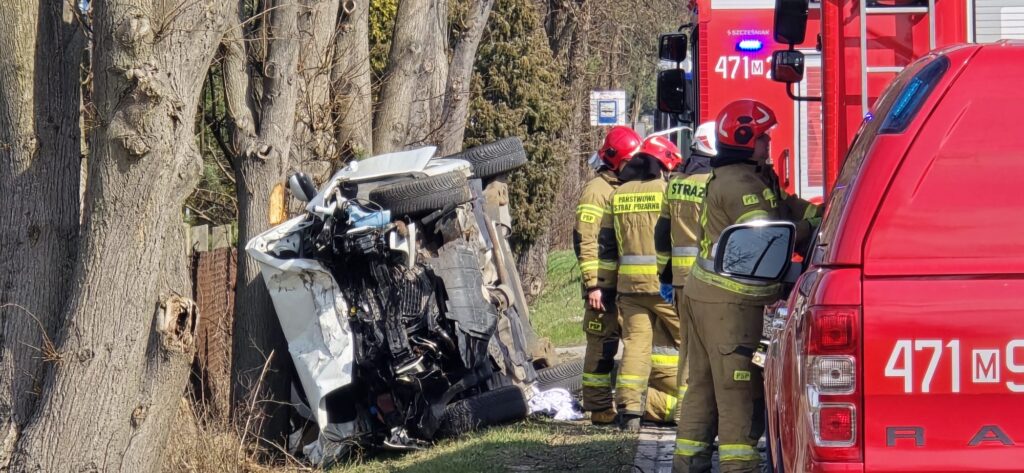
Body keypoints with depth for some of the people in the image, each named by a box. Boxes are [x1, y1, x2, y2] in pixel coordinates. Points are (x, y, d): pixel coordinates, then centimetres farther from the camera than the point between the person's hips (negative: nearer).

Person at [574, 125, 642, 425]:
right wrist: (592, 284, -20)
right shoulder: (597, 190, -8)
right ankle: (599, 408, -2)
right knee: (602, 345, -5)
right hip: (606, 287, -8)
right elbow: (585, 240, -14)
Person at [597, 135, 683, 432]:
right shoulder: (668, 191, -5)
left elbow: (607, 245, 13)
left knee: (635, 342, 2)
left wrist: (607, 283, 19)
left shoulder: (618, 196, 11)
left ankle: (629, 407, -10)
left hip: (630, 284, 4)